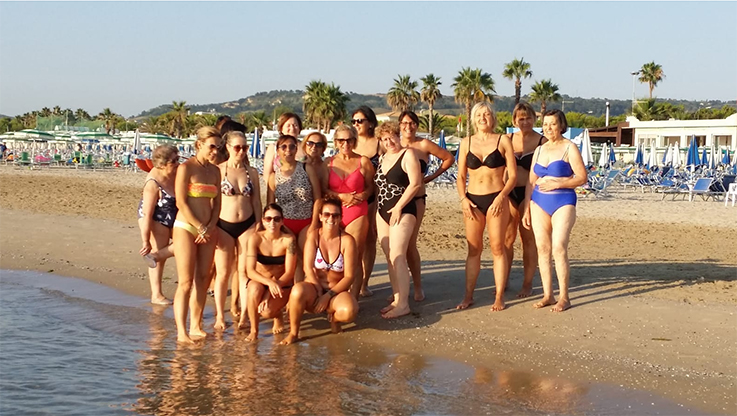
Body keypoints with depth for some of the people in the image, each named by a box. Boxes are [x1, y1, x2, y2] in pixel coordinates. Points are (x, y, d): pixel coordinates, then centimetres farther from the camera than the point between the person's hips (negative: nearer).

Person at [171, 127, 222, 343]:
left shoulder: (215, 171, 11)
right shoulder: (186, 168, -8)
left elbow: (217, 203, 12)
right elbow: (181, 203, -12)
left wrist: (210, 227, -3)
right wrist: (200, 227, -11)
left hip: (207, 231, 6)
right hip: (186, 228, -6)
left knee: (202, 280, 6)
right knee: (186, 283, -8)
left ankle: (196, 327, 14)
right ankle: (181, 332, -6)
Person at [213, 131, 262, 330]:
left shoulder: (252, 172, 6)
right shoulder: (218, 170, -3)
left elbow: (256, 201, 10)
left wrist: (258, 226, 5)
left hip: (247, 225, 2)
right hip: (224, 225, -2)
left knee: (244, 271, 3)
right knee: (223, 273, 4)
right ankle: (220, 316, 14)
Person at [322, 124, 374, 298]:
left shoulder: (363, 161, 5)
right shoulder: (328, 163, 9)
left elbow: (371, 187, 10)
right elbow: (323, 189, 7)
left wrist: (361, 196, -11)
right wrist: (342, 196, -8)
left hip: (357, 213, -2)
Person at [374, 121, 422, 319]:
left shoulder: (408, 154, -7)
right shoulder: (383, 158, 15)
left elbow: (415, 183, -15)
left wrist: (398, 207, -17)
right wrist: (377, 210, 11)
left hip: (402, 211, -8)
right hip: (382, 211, 8)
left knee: (397, 257, -12)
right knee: (389, 258, 7)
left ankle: (403, 304, -9)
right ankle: (397, 299, 14)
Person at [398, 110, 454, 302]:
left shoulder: (423, 145, -4)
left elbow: (449, 158, 4)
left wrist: (433, 176, 3)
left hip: (415, 199, -3)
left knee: (409, 244, -7)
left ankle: (418, 287, 6)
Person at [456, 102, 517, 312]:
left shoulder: (503, 141, 0)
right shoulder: (466, 143, 7)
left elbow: (513, 175, -1)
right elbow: (461, 176, 10)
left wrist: (501, 197, -13)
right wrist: (463, 198, -5)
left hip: (496, 199, -2)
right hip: (473, 200, 2)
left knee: (497, 247, -1)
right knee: (473, 249, 6)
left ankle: (499, 297, 6)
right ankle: (468, 296, 11)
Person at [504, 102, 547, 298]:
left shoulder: (542, 141, -5)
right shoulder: (508, 140, 7)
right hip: (510, 191, 3)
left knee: (528, 239, 4)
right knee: (507, 237, 7)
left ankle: (527, 283, 14)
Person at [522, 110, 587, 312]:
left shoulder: (569, 148, -2)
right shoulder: (539, 150, 15)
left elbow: (582, 177, -7)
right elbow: (531, 181, 17)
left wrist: (556, 183, -15)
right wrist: (527, 209, 13)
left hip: (563, 202, -5)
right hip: (539, 203, 6)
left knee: (559, 248, -14)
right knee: (542, 249, 3)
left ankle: (564, 297, -6)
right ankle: (547, 295, 10)